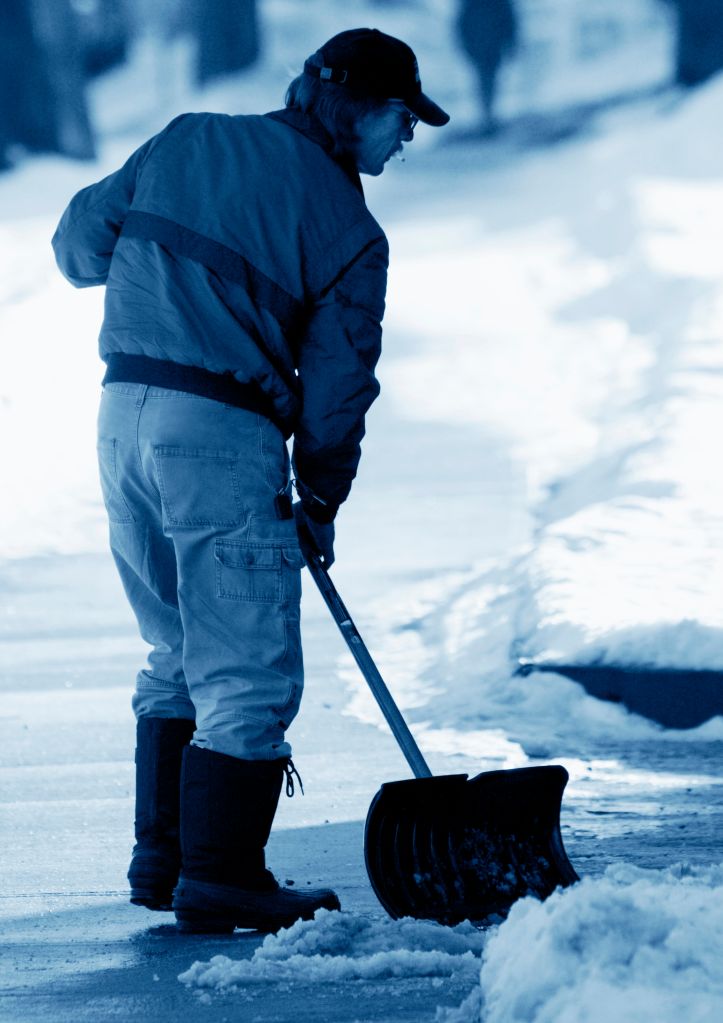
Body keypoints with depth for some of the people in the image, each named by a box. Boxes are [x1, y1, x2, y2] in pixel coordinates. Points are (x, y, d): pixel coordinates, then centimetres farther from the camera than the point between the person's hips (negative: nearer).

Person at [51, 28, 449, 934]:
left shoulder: (186, 141, 11)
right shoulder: (348, 230, -2)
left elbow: (80, 243, 16)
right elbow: (338, 381, -1)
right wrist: (320, 501, 12)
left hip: (124, 410, 7)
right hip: (222, 435, -6)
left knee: (178, 653, 21)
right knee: (248, 674, 2)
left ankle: (160, 856, 24)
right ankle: (220, 881, 1)